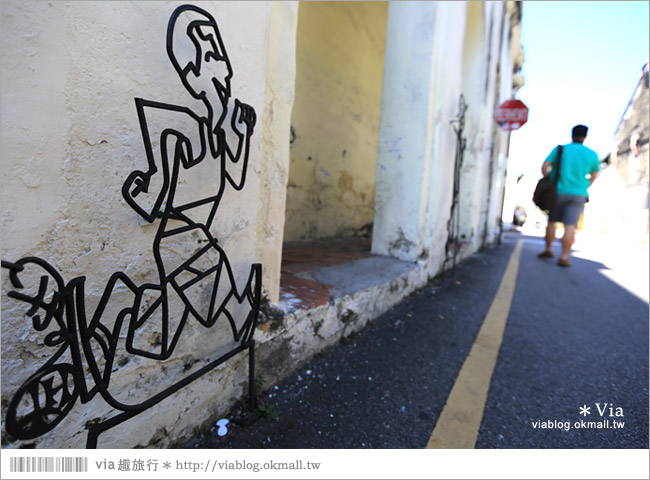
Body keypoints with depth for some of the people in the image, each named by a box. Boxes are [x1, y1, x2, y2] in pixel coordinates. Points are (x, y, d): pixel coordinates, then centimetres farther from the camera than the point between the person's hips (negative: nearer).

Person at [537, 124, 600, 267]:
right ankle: (564, 257, -8)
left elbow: (545, 167, -7)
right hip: (579, 194, 1)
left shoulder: (560, 149, 1)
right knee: (570, 227, -5)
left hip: (559, 192, 0)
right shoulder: (592, 154, 6)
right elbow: (594, 175, 16)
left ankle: (548, 249, 19)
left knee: (552, 221, 15)